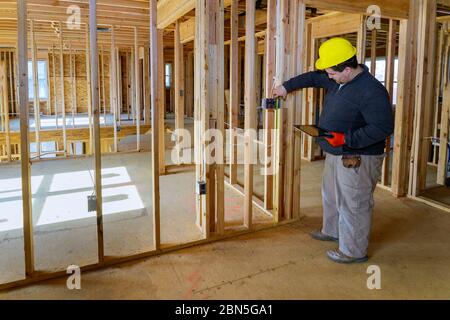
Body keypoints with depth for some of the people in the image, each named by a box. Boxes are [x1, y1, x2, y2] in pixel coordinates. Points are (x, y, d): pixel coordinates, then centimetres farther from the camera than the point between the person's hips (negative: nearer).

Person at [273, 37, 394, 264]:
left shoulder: (371, 91, -24)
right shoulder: (339, 81, 4)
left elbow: (384, 127, -27)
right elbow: (313, 78, 20)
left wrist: (346, 139, -30)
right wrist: (287, 87, 22)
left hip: (357, 159, -10)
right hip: (335, 155, 10)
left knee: (353, 205, 2)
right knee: (331, 196, 24)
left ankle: (354, 252, 18)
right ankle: (331, 231, 45)